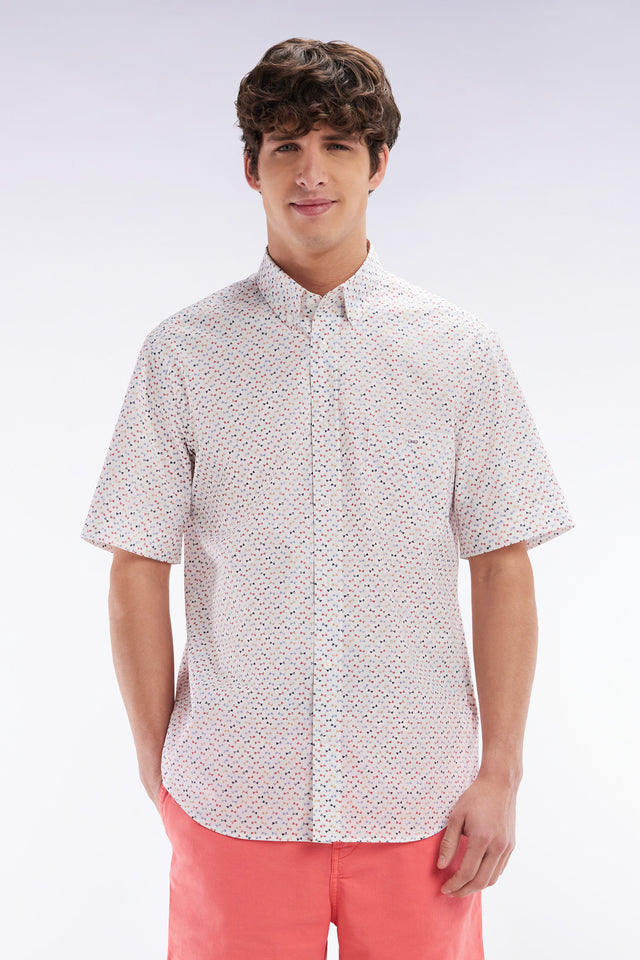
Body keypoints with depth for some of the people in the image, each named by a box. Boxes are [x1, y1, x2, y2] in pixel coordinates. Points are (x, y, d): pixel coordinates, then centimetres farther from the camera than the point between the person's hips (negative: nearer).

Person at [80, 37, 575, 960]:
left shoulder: (463, 351, 0)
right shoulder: (183, 353, -1)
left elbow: (503, 569, 1)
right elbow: (138, 571, 0)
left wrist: (501, 775, -2)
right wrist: (157, 764, 1)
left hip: (418, 803, 1)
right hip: (234, 804, 0)